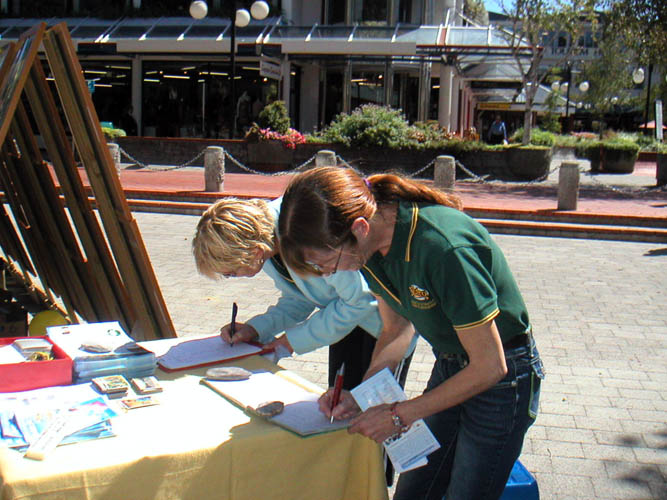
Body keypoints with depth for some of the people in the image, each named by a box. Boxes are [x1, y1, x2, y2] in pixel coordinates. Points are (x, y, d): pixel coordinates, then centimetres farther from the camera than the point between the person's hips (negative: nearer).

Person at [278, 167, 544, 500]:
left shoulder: (444, 247, -34)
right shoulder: (373, 246, -10)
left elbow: (490, 367, -25)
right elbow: (396, 331, 6)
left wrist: (400, 415, -17)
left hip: (504, 376, -7)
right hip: (449, 367, 7)